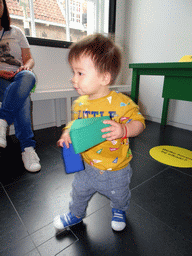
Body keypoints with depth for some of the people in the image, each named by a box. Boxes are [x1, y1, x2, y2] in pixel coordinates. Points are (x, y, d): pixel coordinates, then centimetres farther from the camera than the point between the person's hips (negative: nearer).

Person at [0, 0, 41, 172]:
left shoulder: (16, 32, 20)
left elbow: (29, 59, 13)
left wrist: (26, 67, -11)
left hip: (17, 78, 2)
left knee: (28, 76, -36)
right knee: (22, 99, -34)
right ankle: (27, 147, -35)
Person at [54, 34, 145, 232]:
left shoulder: (120, 102, -24)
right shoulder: (79, 103, -8)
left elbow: (138, 122, -18)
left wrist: (123, 130, -38)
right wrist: (68, 133, -15)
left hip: (116, 169, -3)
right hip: (88, 167, 4)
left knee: (119, 195, 24)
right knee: (79, 191, 22)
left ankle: (119, 211, 61)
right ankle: (76, 214, 55)